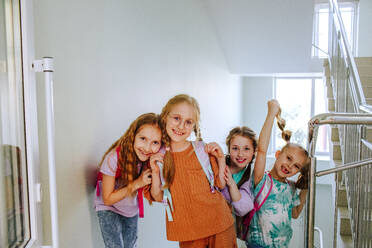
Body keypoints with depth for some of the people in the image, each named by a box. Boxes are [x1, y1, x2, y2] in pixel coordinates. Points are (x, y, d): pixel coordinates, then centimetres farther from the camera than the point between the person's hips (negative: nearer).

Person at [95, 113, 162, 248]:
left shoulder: (153, 159, -19)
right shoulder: (114, 158, -31)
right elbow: (107, 199, -20)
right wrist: (136, 184, -30)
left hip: (132, 211, 4)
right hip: (109, 211, -4)